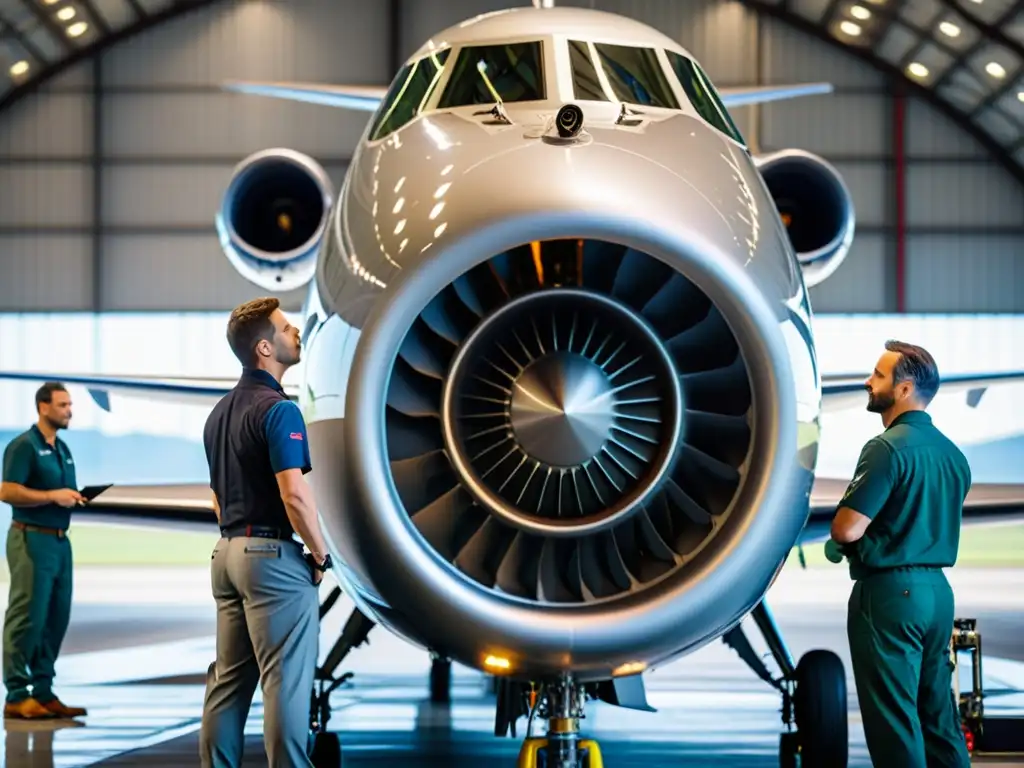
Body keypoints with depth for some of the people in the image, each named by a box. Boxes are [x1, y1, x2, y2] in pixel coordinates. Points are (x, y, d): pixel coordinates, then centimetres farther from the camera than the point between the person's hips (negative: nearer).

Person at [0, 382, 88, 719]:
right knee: (27, 617, -6)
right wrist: (52, 496, -19)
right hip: (32, 539, -8)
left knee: (56, 618, 8)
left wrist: (73, 498, 6)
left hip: (59, 540, 8)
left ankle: (43, 692, 13)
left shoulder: (62, 449, 17)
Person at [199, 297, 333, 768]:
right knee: (286, 682, -7)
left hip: (228, 553, 9)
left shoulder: (220, 412, 14)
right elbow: (294, 493, -22)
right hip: (274, 554, -9)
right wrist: (322, 555, -10)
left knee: (228, 681, 10)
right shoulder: (277, 410, -14)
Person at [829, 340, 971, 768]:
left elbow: (847, 529, -21)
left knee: (893, 717, -3)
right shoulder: (951, 453, 10)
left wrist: (840, 538, 3)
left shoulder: (889, 448, -16)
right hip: (937, 588, 8)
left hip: (890, 590, -8)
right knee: (937, 711, 13)